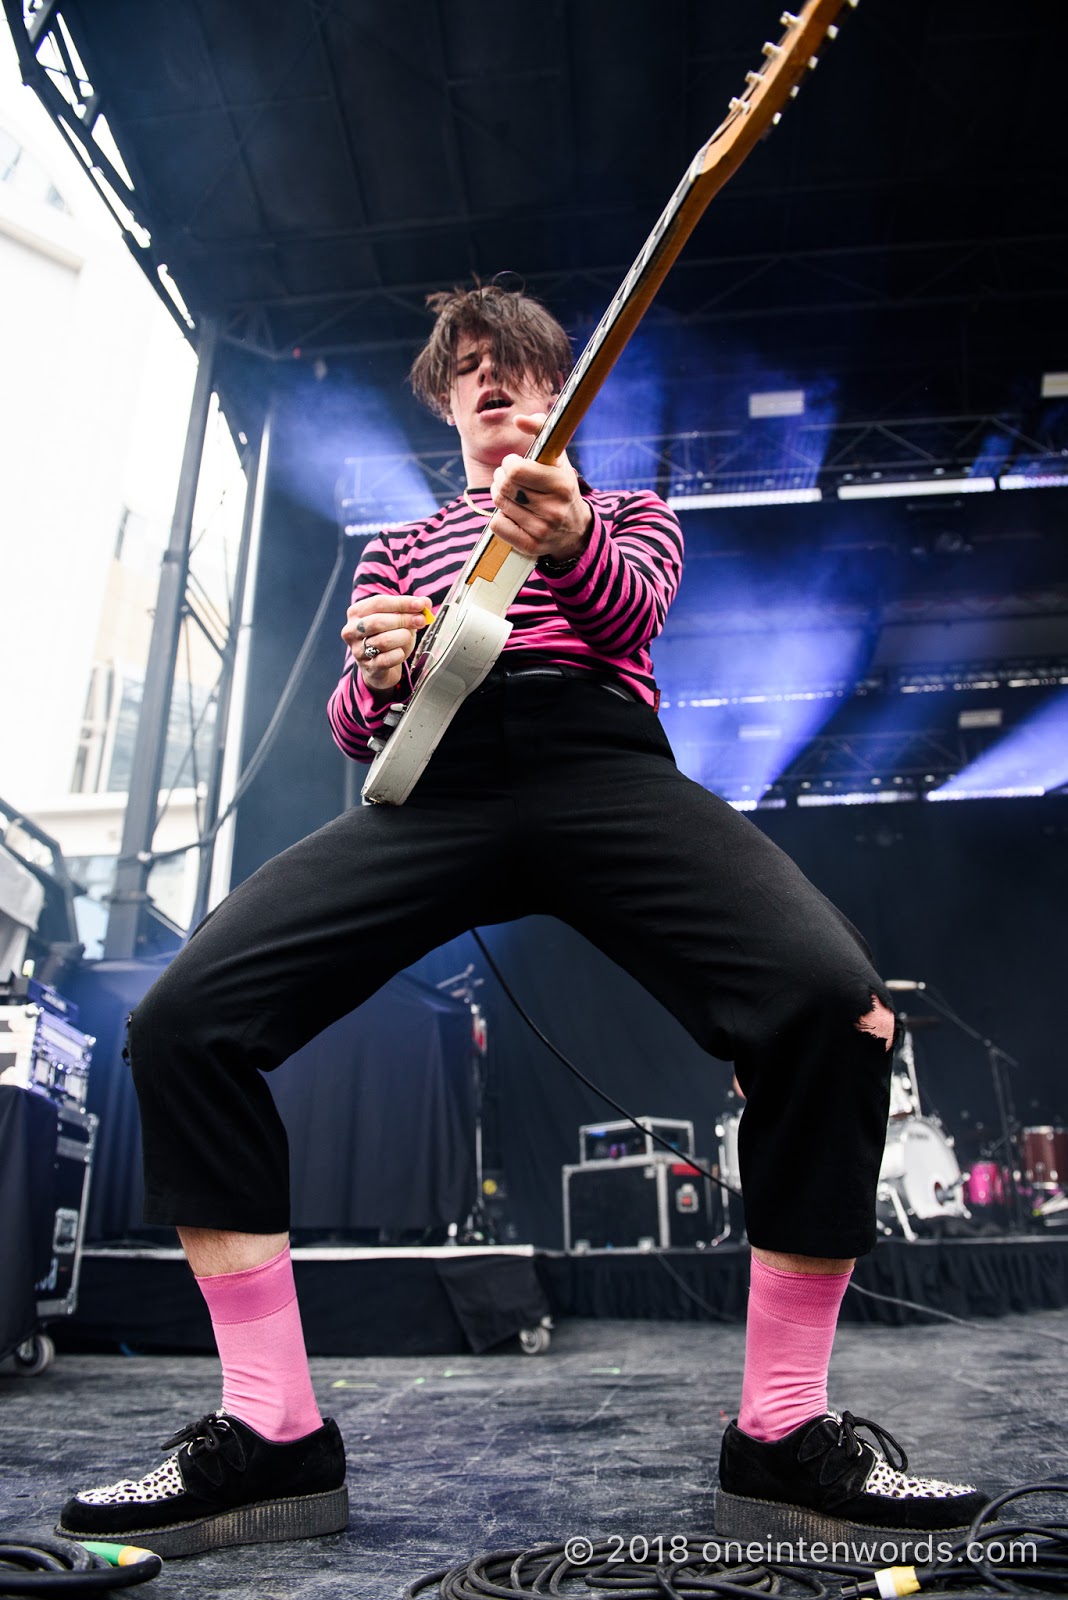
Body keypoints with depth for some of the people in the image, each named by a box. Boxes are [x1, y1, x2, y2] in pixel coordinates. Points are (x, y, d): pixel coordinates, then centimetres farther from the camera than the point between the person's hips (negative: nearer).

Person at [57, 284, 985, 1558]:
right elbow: (350, 731, 23)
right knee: (182, 1020, -18)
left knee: (832, 998, -28)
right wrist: (372, 675, -3)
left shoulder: (628, 511, 29)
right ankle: (274, 1435, -6)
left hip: (604, 766, -1)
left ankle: (784, 1438, -11)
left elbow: (632, 602, 3)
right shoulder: (400, 547, 34)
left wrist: (568, 539, -22)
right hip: (434, 781, 2)